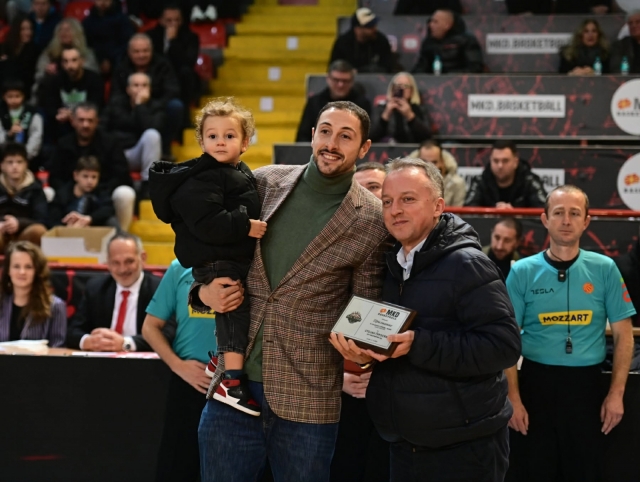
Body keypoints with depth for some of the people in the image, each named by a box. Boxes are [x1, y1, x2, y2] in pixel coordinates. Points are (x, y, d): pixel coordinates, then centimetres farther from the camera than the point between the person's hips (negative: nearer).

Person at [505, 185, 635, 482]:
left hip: (586, 383, 0)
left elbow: (623, 335, 3)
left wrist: (616, 393, -4)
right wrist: (513, 398, -8)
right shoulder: (523, 271, -2)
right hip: (537, 382, 0)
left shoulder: (604, 269, 0)